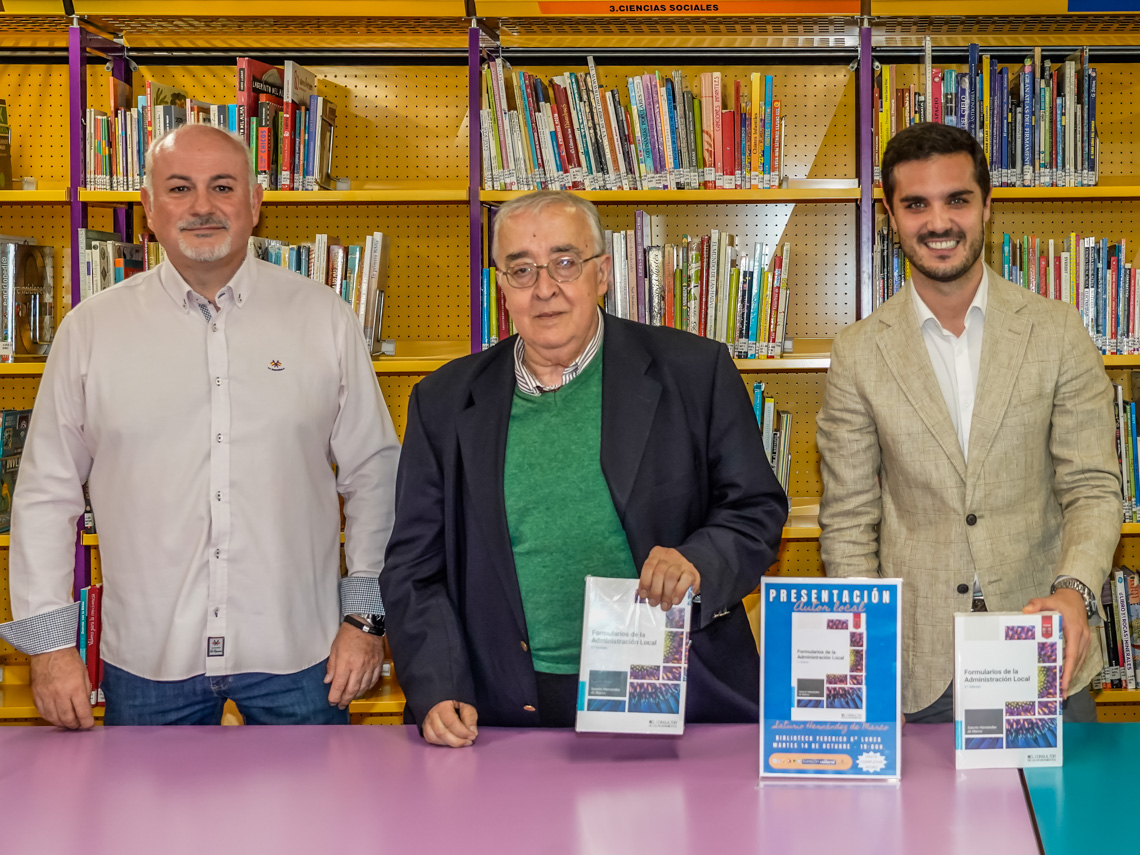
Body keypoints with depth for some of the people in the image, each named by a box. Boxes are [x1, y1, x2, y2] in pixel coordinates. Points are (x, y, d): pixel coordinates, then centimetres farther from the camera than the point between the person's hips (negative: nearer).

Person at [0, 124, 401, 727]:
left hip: (299, 654, 0)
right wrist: (50, 642, 1)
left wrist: (364, 616, 0)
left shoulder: (325, 321, 1)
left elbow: (374, 475, 5)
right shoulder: (91, 330, 2)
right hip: (146, 658, 0)